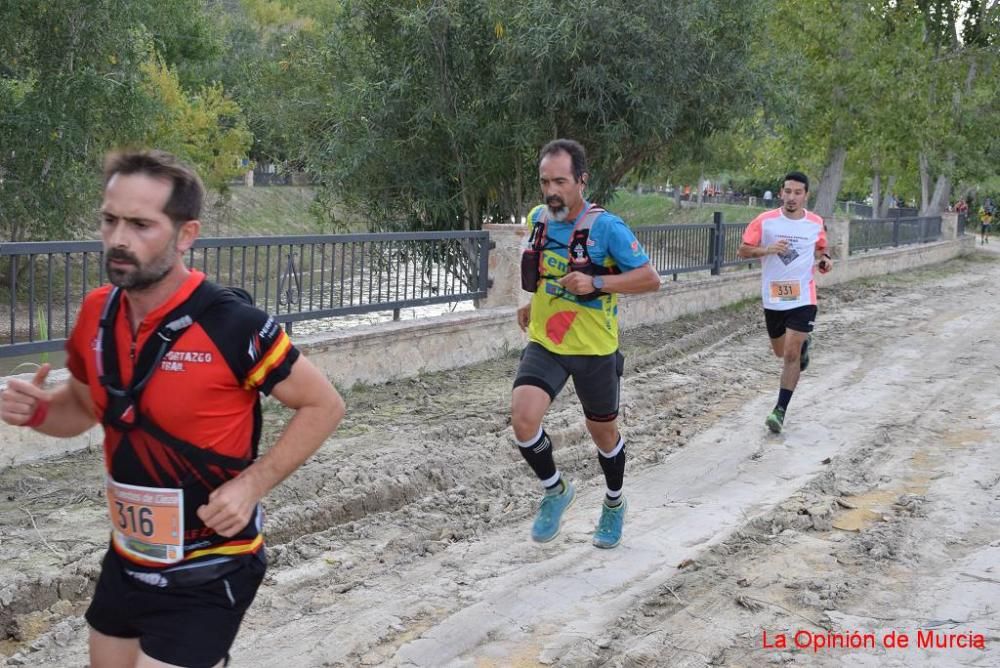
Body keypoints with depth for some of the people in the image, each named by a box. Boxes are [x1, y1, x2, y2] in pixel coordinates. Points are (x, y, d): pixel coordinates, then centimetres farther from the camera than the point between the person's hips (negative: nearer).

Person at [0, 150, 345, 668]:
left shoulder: (232, 325, -22)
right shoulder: (96, 313, -4)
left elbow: (323, 405, -11)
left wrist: (252, 484, -20)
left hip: (206, 576, -6)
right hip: (125, 562, 6)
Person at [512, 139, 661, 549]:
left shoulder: (606, 227, -18)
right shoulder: (538, 218, -1)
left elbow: (650, 279, -17)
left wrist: (596, 284, -28)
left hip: (594, 349, -3)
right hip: (544, 343, 3)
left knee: (603, 432, 14)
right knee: (523, 416, -20)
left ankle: (614, 504, 43)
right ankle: (555, 491, 7)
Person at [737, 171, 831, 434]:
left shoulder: (815, 223, -1)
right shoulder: (765, 221, -8)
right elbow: (743, 251, -4)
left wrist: (824, 259, -4)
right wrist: (768, 249, -21)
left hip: (802, 298, -1)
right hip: (773, 298, 1)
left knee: (791, 355, -11)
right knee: (780, 351, 19)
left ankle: (780, 410, -1)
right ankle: (802, 343, 55)